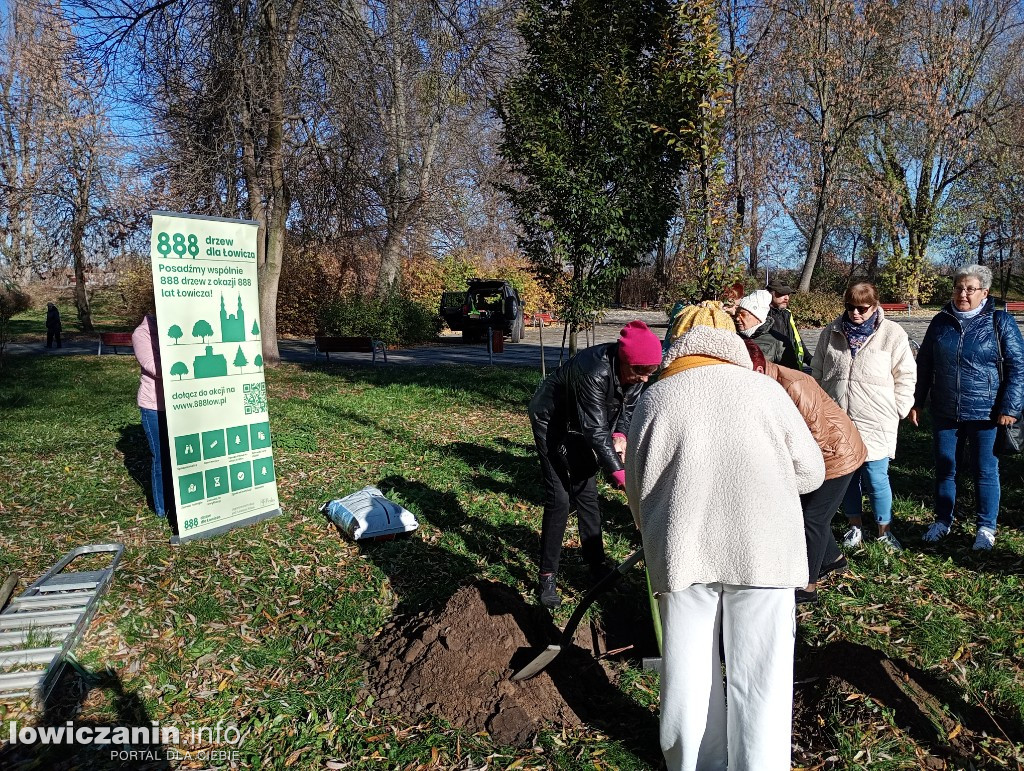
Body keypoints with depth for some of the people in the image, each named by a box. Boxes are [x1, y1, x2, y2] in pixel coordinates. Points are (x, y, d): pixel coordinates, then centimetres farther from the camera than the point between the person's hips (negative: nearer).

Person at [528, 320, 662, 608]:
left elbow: (628, 406, -2)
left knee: (587, 493, 9)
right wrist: (621, 475, -40)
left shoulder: (634, 371, -17)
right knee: (558, 499, -10)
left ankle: (596, 565, 20)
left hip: (578, 425, 7)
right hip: (551, 422, -7)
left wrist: (620, 435, -22)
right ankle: (547, 577, 0)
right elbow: (595, 431, -38)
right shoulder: (594, 371, -40)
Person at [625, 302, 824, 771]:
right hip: (762, 548, -1)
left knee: (689, 671, 15)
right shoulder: (765, 388, 5)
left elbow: (636, 488, 12)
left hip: (683, 550, 1)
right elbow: (811, 471, 9)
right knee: (760, 676, 9)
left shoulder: (655, 398, 8)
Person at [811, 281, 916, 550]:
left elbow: (906, 377, 2)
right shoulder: (831, 333, 5)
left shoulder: (892, 334, -3)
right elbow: (817, 371, 14)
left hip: (876, 423, -3)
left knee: (876, 478, -1)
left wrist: (896, 411, -2)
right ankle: (855, 527, 29)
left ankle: (884, 531, 19)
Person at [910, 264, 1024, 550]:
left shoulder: (1000, 322, -4)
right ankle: (943, 521, 27)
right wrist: (917, 401, 9)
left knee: (985, 471, 7)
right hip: (944, 413, 3)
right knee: (944, 468, 12)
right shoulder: (941, 321, 5)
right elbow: (924, 363, 11)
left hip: (985, 413, -3)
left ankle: (986, 528, 22)